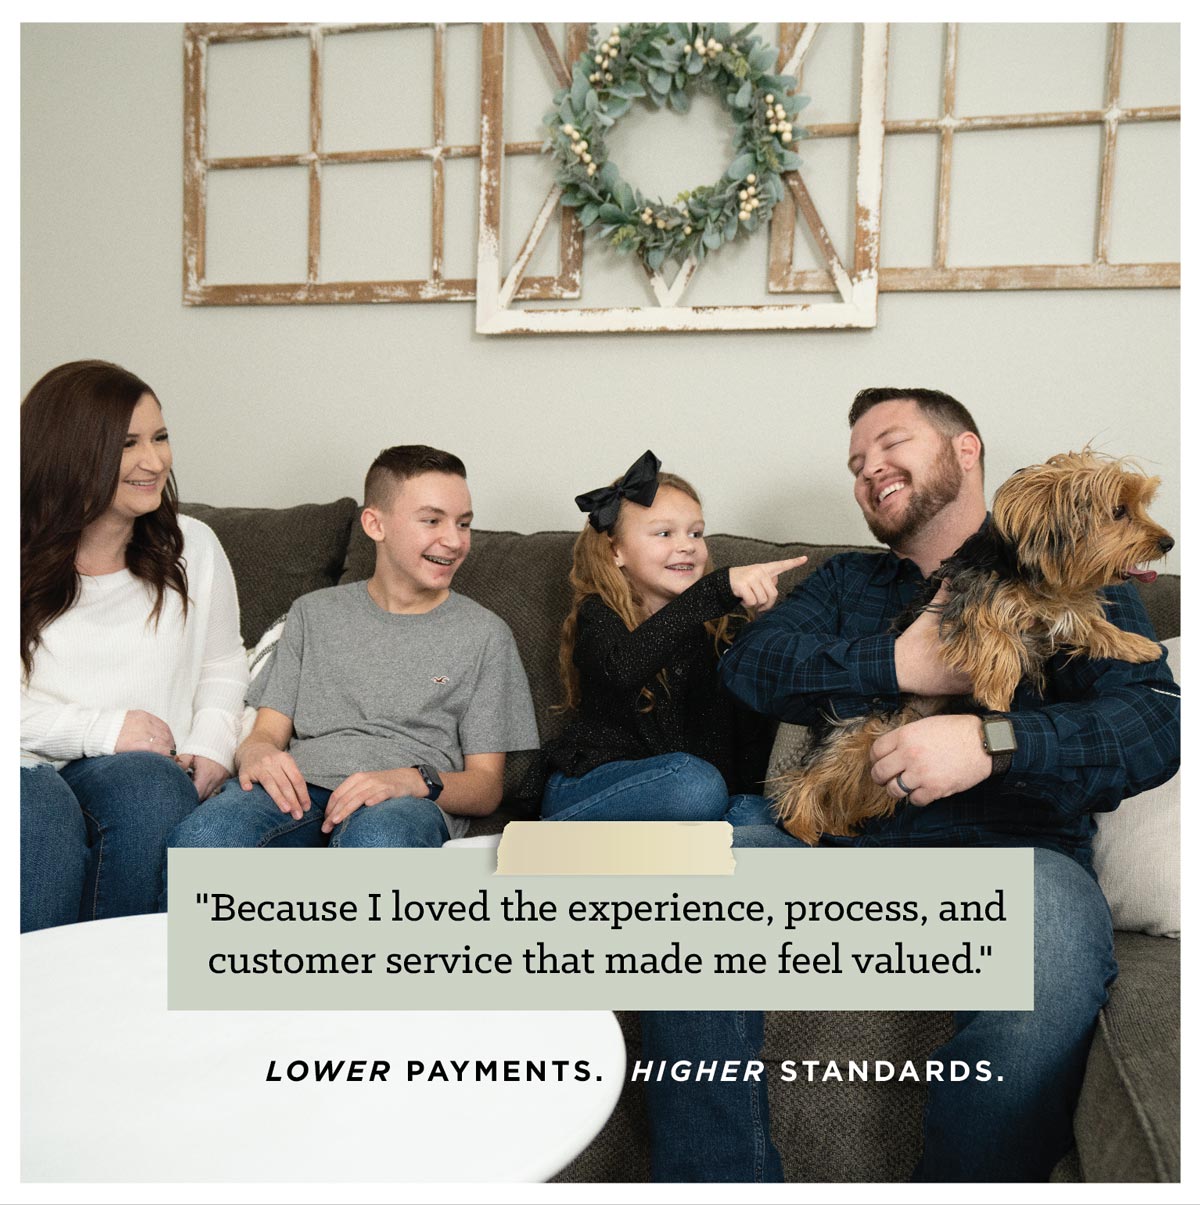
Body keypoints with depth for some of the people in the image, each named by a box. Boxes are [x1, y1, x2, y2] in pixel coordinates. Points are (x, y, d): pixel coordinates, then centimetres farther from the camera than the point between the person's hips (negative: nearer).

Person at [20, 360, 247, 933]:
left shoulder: (193, 547, 11)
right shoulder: (28, 560, 3)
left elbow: (223, 665, 17)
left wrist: (211, 748, 1)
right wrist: (104, 729, -12)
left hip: (146, 771, 1)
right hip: (30, 772, -1)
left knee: (146, 783, -33)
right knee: (39, 810, -34)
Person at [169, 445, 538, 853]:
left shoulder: (485, 633, 13)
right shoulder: (313, 613, 22)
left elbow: (486, 788, 9)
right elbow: (270, 730, 17)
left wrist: (416, 781, -13)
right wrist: (256, 751, -9)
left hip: (408, 805, -2)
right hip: (301, 789, 2)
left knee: (378, 838, -40)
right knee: (199, 838, -33)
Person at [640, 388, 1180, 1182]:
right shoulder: (846, 582, 26)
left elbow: (1155, 720, -1)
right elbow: (749, 666, 7)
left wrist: (993, 741, -20)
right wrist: (894, 666, -8)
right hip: (839, 840, 3)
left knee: (1053, 940, -37)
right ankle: (719, 1180, -10)